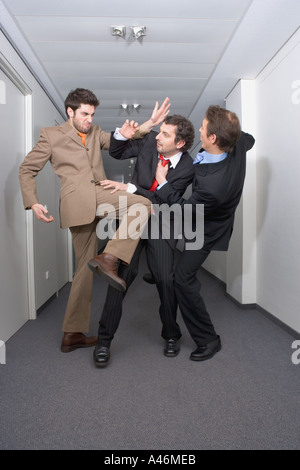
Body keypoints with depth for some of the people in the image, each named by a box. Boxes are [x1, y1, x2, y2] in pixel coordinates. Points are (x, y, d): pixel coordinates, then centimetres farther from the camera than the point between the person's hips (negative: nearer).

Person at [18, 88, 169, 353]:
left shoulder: (96, 134, 29)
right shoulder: (51, 135, 15)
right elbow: (27, 170, 13)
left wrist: (149, 124, -5)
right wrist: (33, 203, -2)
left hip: (97, 197, 6)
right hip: (77, 197, -6)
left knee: (86, 267, 5)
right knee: (143, 204, -22)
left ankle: (72, 334, 12)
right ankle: (110, 258, -29)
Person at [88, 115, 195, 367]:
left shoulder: (187, 168, -11)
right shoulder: (149, 140, -4)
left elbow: (164, 200, -19)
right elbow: (116, 152, 9)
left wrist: (128, 187, -26)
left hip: (160, 221, -1)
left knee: (166, 279, -8)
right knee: (123, 273, -12)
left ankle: (171, 336, 20)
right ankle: (104, 339, 2)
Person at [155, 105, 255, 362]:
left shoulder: (212, 184, -43)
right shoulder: (238, 146, -18)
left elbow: (185, 211, -25)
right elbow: (248, 137, 9)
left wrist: (163, 182, -21)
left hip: (205, 231, -9)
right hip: (209, 215, 10)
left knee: (184, 279, -6)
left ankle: (208, 340, 12)